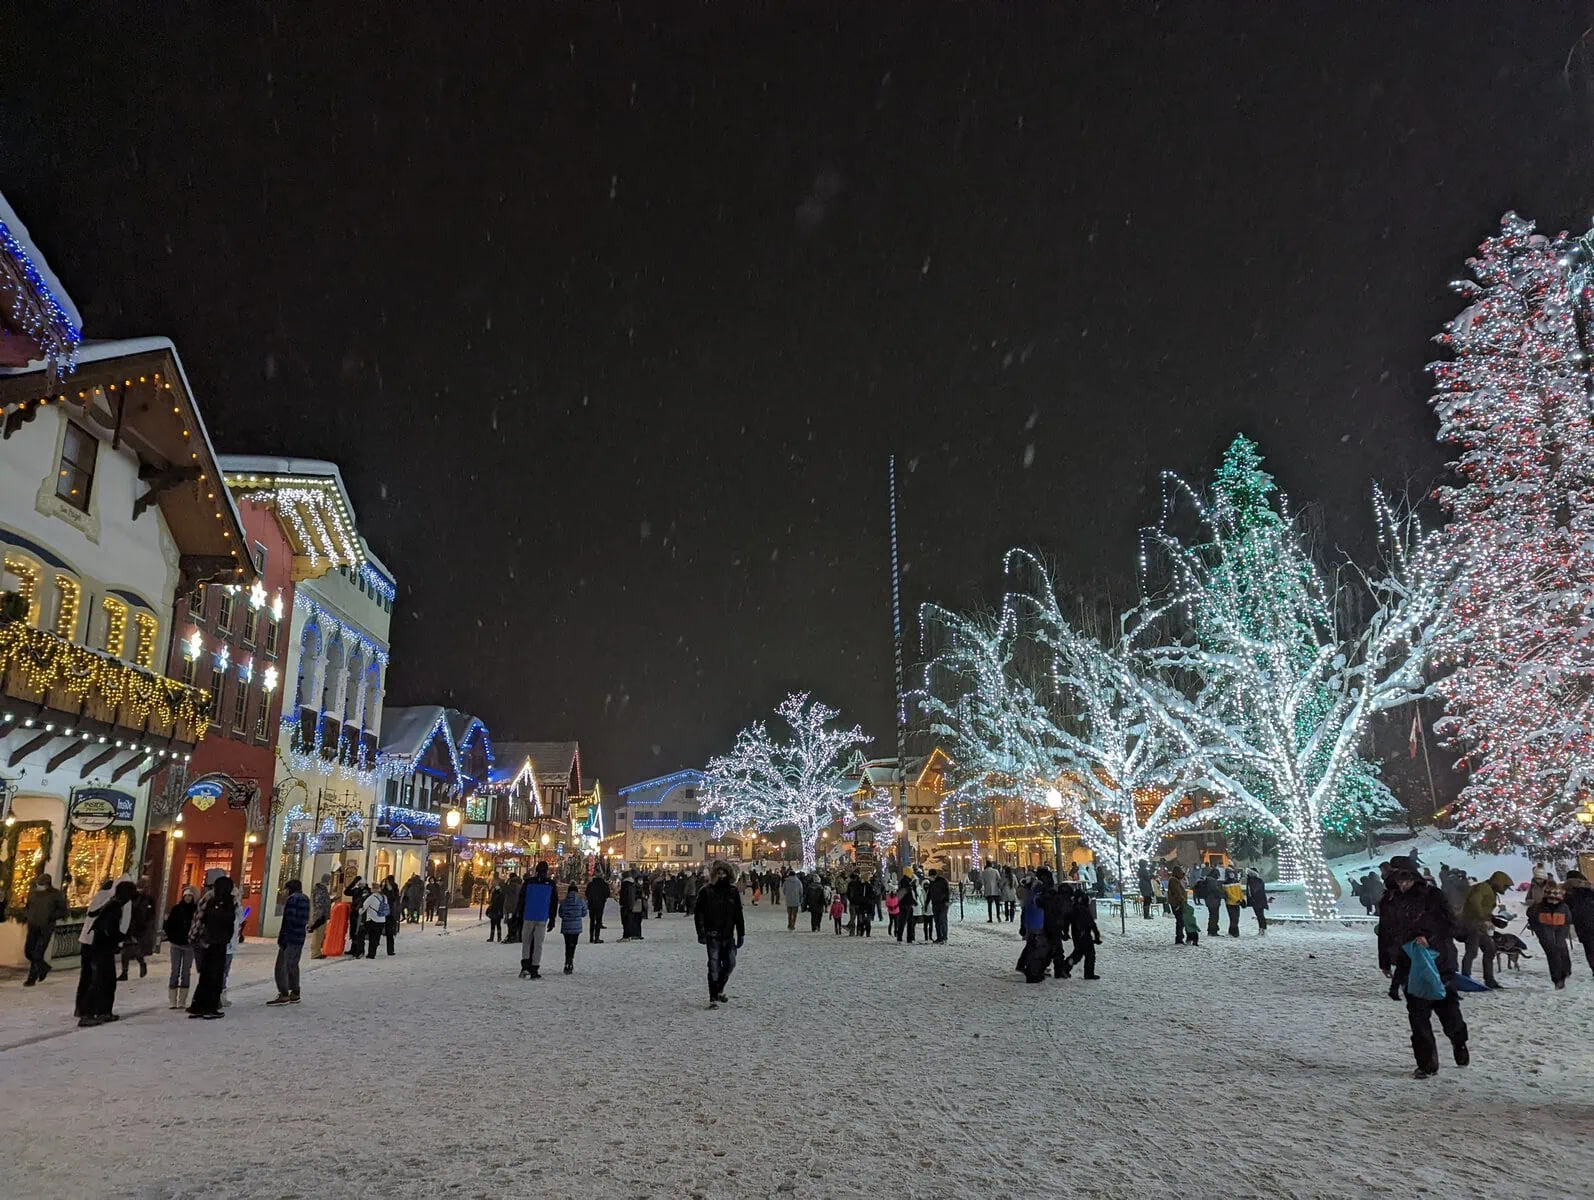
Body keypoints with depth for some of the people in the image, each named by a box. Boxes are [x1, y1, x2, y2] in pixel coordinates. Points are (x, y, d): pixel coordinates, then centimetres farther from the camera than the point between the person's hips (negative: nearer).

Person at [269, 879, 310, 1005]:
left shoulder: (292, 899, -12)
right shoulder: (305, 899, 14)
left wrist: (282, 938, -17)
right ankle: (295, 993, 18)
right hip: (300, 938, 9)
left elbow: (289, 919, -18)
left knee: (282, 966, -4)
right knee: (294, 965, 16)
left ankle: (284, 995, -6)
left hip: (290, 938, -9)